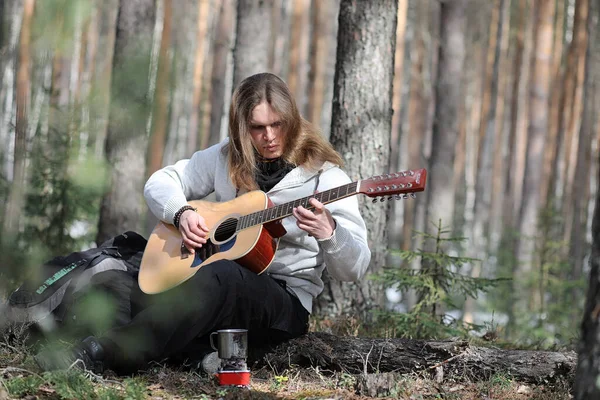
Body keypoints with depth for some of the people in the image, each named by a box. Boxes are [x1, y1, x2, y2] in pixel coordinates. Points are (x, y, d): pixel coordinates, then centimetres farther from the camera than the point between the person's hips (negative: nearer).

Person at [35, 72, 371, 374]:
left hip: (286, 304, -5)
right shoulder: (228, 158, 9)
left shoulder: (325, 175, -5)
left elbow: (354, 269, -11)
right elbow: (160, 183, 15)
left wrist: (328, 232, -34)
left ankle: (107, 354, -45)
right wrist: (181, 213, -7)